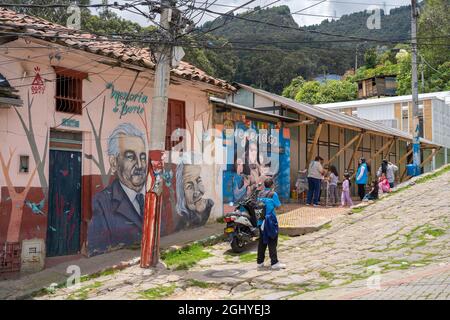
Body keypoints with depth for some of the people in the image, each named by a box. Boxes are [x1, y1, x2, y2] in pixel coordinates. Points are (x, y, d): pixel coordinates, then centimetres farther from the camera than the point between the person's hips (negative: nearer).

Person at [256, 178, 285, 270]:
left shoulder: (260, 194, 7)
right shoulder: (273, 194, -10)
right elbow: (278, 206, -6)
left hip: (261, 220, 6)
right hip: (270, 220, -6)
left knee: (262, 241, 12)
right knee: (272, 242, -3)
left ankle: (260, 262, 16)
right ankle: (274, 263, -2)